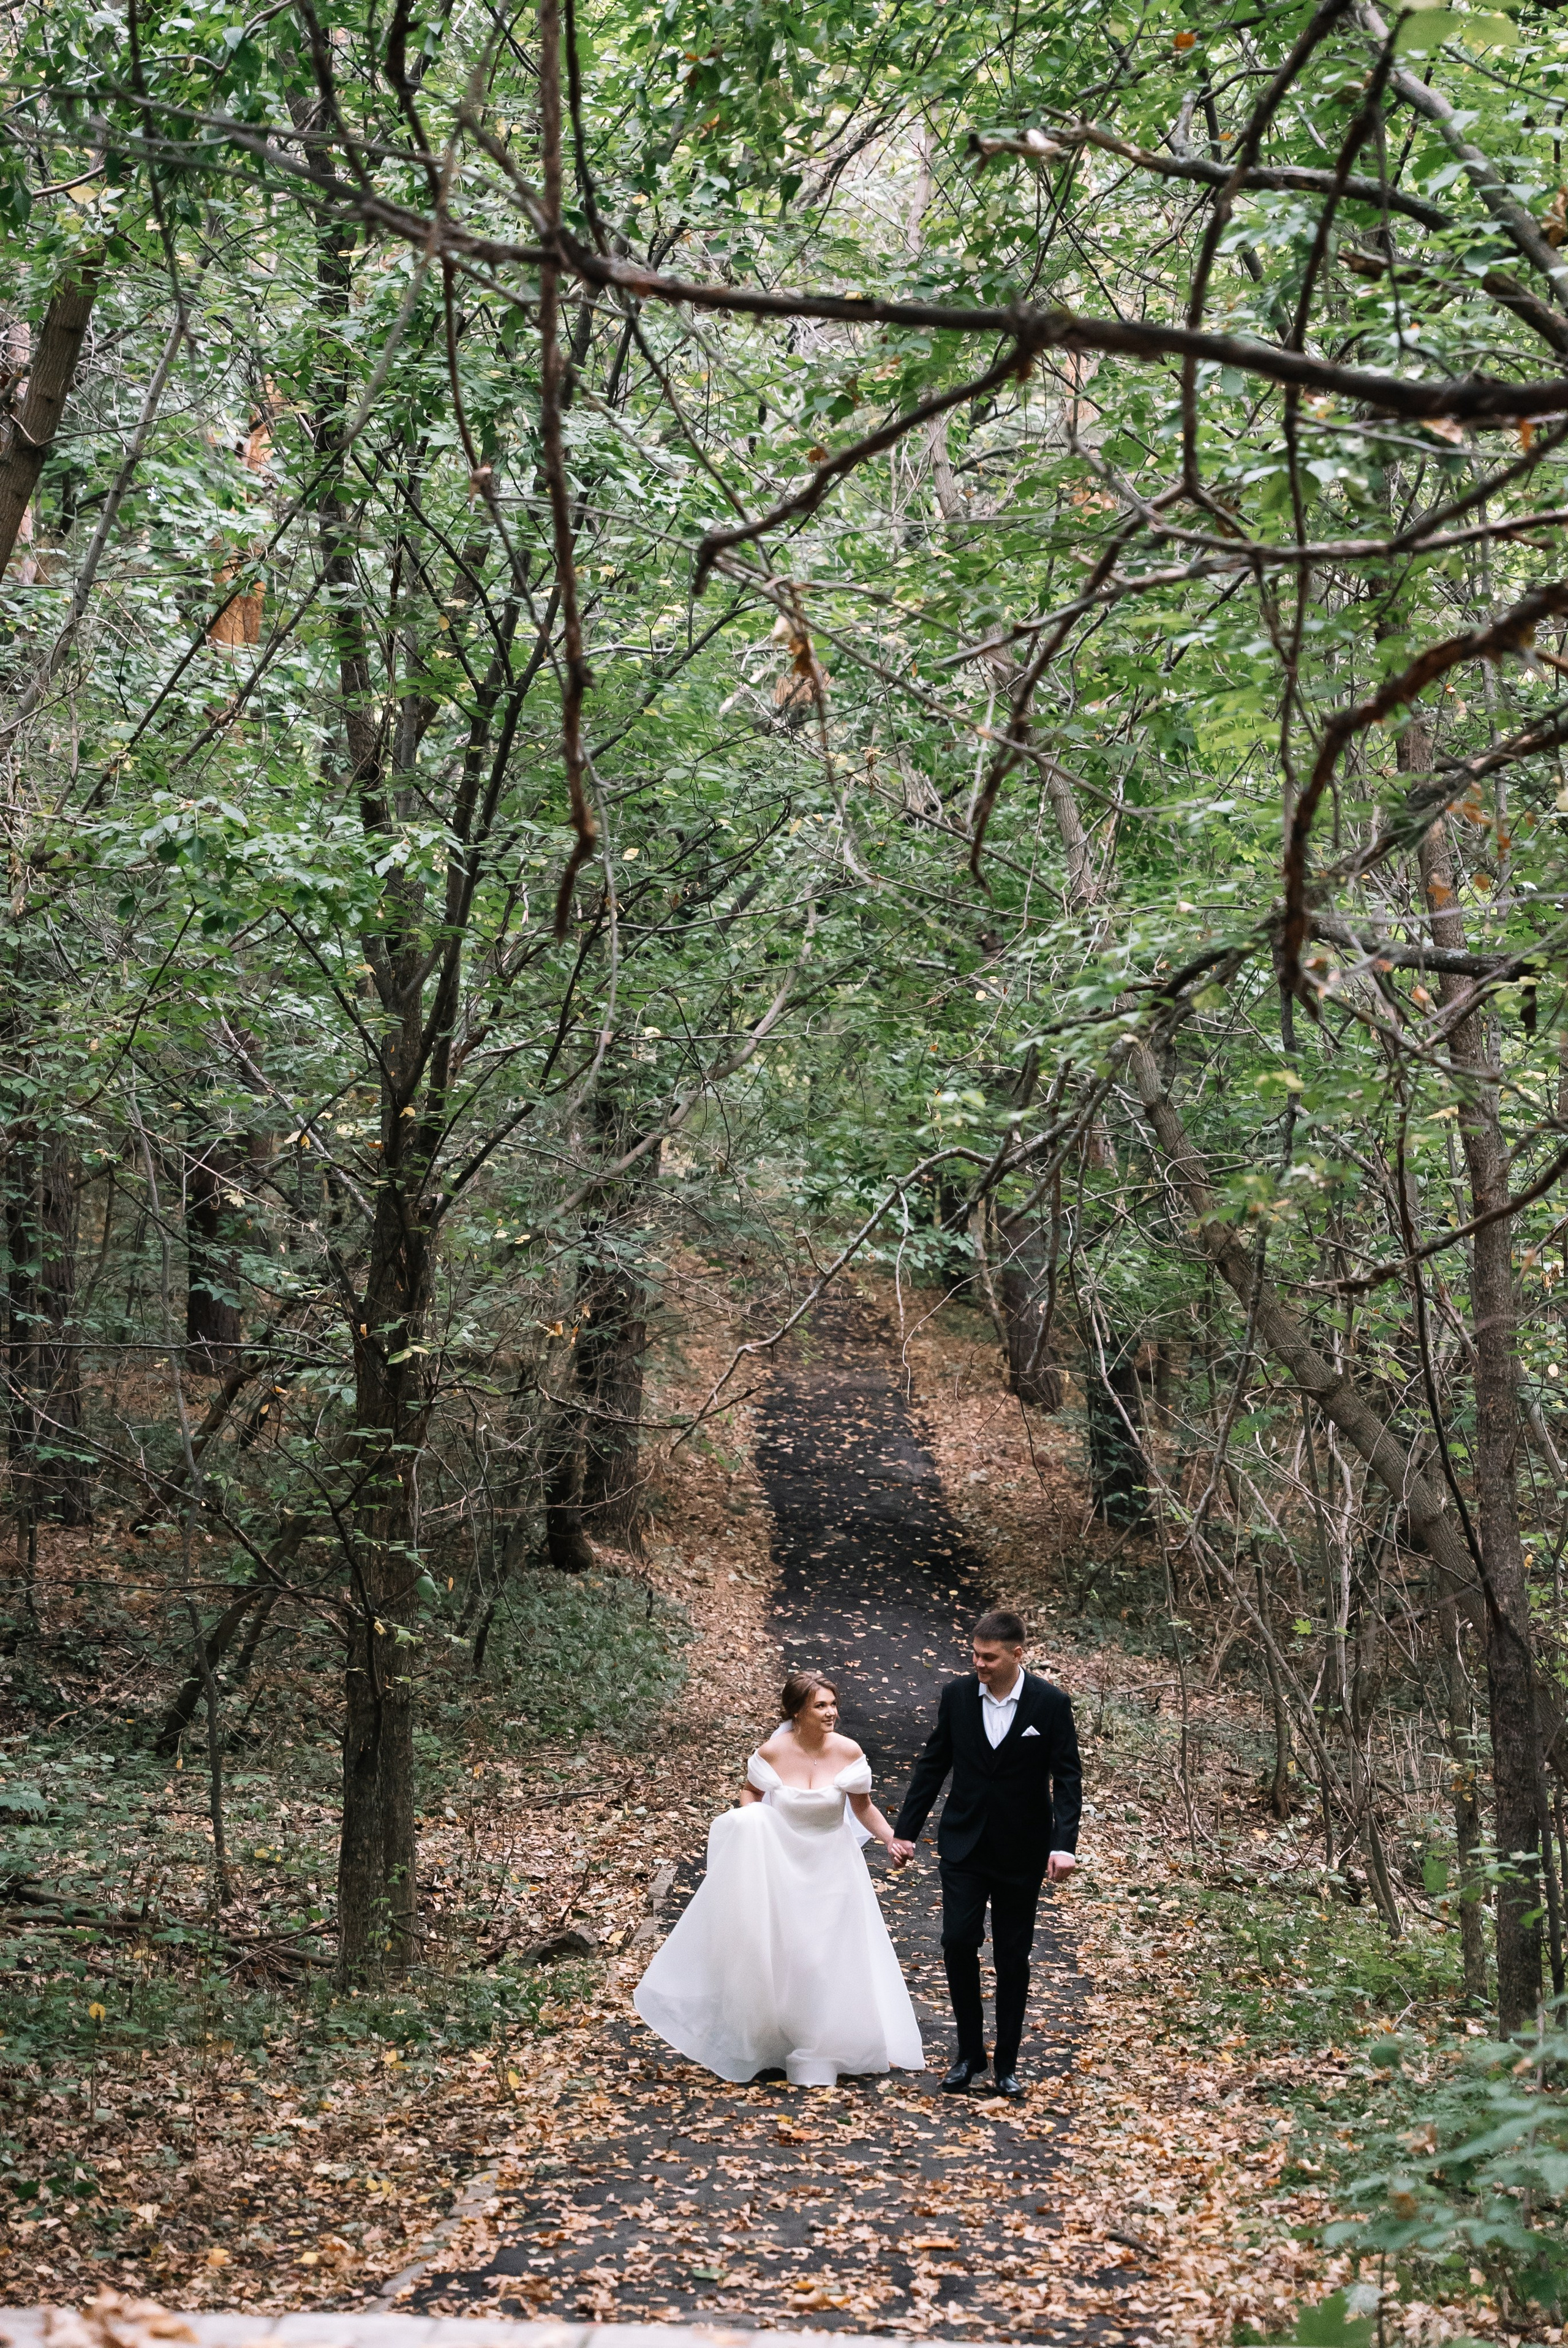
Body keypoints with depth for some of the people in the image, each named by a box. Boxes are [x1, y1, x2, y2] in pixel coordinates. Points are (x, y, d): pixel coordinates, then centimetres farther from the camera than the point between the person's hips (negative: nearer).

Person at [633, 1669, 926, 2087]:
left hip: (832, 1867, 0)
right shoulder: (773, 1752, -16)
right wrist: (749, 1829, -12)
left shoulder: (848, 1752, -16)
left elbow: (864, 1807, -3)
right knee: (786, 1955, 10)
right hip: (783, 1866, 0)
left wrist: (892, 1838, -16)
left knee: (838, 1954, 6)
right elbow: (750, 1790, 4)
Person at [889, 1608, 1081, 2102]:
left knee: (1013, 1956, 6)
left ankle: (1006, 2065, 18)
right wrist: (905, 1831, 3)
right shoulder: (957, 1695, -3)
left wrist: (1064, 1845, -21)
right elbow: (932, 1765, 4)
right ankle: (970, 2051, 7)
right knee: (958, 1941, -9)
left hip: (1022, 1852, -1)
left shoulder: (1050, 1703, -10)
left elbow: (1067, 1778, -9)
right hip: (964, 1844, 1)